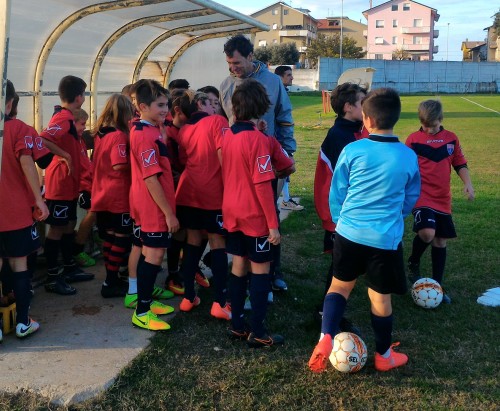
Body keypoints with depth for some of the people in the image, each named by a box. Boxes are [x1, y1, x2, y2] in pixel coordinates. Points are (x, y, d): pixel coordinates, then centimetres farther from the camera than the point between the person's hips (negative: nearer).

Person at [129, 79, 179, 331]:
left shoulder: (150, 130, 10)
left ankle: (145, 300, 31)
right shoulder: (145, 136, -21)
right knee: (154, 255, -3)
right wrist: (169, 213, -21)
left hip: (150, 205, 10)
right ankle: (142, 313, 5)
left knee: (150, 253, 18)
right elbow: (150, 178, -23)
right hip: (154, 206, -10)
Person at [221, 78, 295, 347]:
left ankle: (237, 325, 24)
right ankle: (257, 333, 11)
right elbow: (262, 185, -20)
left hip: (232, 213, 7)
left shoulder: (227, 136, 2)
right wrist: (273, 223, -16)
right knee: (260, 270, 4)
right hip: (255, 216, -7)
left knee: (239, 267, 15)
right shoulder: (258, 139, -18)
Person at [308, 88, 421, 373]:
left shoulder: (352, 151, -7)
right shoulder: (409, 157, -4)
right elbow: (411, 198, 10)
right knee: (380, 297, 13)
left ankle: (326, 338, 1)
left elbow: (337, 193, 2)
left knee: (340, 285, 18)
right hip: (387, 238, 0)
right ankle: (384, 355, 30)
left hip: (349, 232, 0)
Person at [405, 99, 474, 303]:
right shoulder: (413, 139, -3)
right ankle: (413, 263, 6)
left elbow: (460, 163, 13)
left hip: (443, 199, 4)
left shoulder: (451, 138, 7)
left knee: (441, 241, 8)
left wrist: (467, 182, -2)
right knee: (427, 233, -26)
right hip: (421, 196, -4)